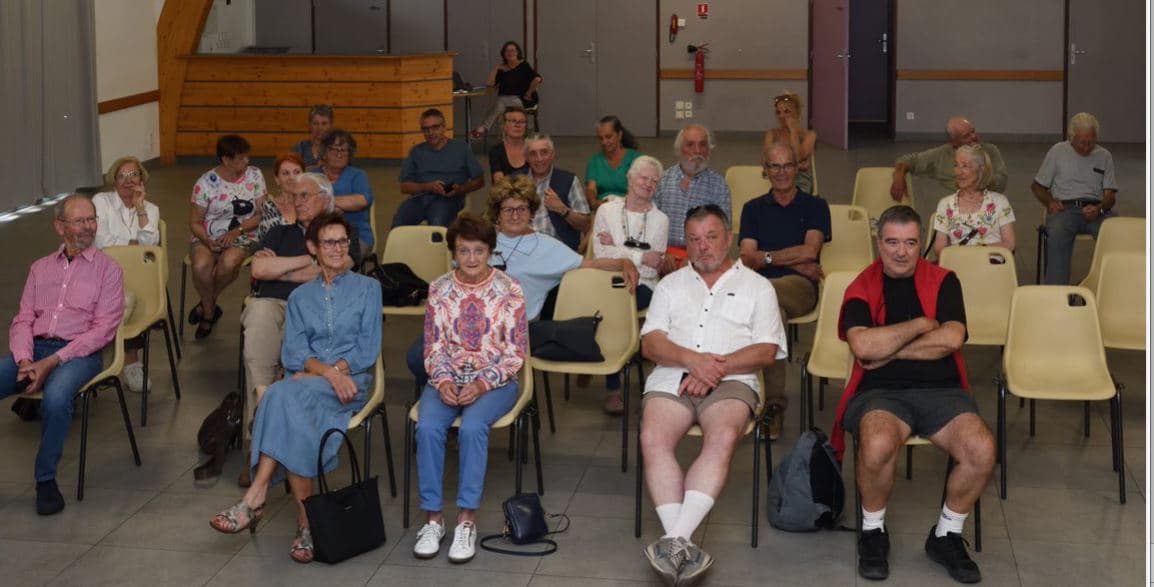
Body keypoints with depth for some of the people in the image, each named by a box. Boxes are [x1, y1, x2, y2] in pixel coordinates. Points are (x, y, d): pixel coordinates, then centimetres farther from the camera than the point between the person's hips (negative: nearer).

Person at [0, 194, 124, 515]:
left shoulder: (108, 269, 5)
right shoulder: (40, 268, 19)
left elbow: (103, 329, -5)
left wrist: (53, 361, -14)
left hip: (79, 353, -4)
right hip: (35, 349, 4)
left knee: (56, 397, -36)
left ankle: (46, 479, -20)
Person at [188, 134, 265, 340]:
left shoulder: (254, 176, 1)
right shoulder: (206, 182, -4)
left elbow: (262, 214, 0)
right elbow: (195, 222, 0)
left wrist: (237, 230, -15)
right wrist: (207, 241, -20)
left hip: (243, 238, 0)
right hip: (209, 238, 0)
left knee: (228, 262, -34)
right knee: (201, 265, -33)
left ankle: (206, 305, -5)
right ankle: (210, 310, -4)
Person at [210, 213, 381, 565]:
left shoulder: (367, 288, 13)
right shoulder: (300, 297, 20)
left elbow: (368, 348, 2)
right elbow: (293, 353, 6)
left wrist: (337, 369, -11)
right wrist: (328, 372, -14)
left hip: (352, 382, -3)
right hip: (307, 383, 3)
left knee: (283, 395, -35)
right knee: (296, 421, -37)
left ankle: (256, 497, -40)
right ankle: (306, 522, -38)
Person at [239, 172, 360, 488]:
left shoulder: (344, 234, 21)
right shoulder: (280, 233, 31)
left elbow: (328, 275, 2)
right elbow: (259, 269, 11)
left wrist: (277, 268, 11)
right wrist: (307, 259, 8)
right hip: (271, 304, 2)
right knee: (260, 319, -37)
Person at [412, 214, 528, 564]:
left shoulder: (509, 291, -4)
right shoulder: (439, 290, 4)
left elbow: (516, 352, -4)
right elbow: (433, 347, 6)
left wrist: (483, 384, -17)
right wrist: (443, 381, -13)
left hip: (494, 382, -2)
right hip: (447, 380, 3)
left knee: (472, 426, -33)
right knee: (428, 427, -28)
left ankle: (467, 520, -25)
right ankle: (433, 518, -19)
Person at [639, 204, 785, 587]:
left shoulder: (757, 287, 17)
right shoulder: (670, 285, 24)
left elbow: (766, 351, 5)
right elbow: (650, 343, 11)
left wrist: (718, 367, -11)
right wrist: (692, 359, -9)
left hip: (731, 381, -2)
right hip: (672, 377, 2)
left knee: (723, 439, -35)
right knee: (653, 439, -31)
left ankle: (675, 541, -43)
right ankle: (681, 544, -38)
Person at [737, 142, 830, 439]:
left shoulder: (815, 207, 18)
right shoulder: (753, 209, 23)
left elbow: (809, 251, 2)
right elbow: (747, 259, 9)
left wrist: (766, 256, 4)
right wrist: (795, 261, 0)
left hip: (800, 287, -2)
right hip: (761, 287, 2)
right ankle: (774, 404, -42)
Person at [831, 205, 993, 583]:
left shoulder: (943, 281, 10)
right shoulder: (861, 289, 5)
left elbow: (952, 338, -7)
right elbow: (863, 346, -13)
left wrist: (889, 349, -7)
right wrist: (921, 325, -5)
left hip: (941, 390, 2)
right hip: (881, 392, -2)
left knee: (982, 451, -26)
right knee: (878, 445, -36)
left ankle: (946, 535, 1)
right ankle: (873, 533, -6)